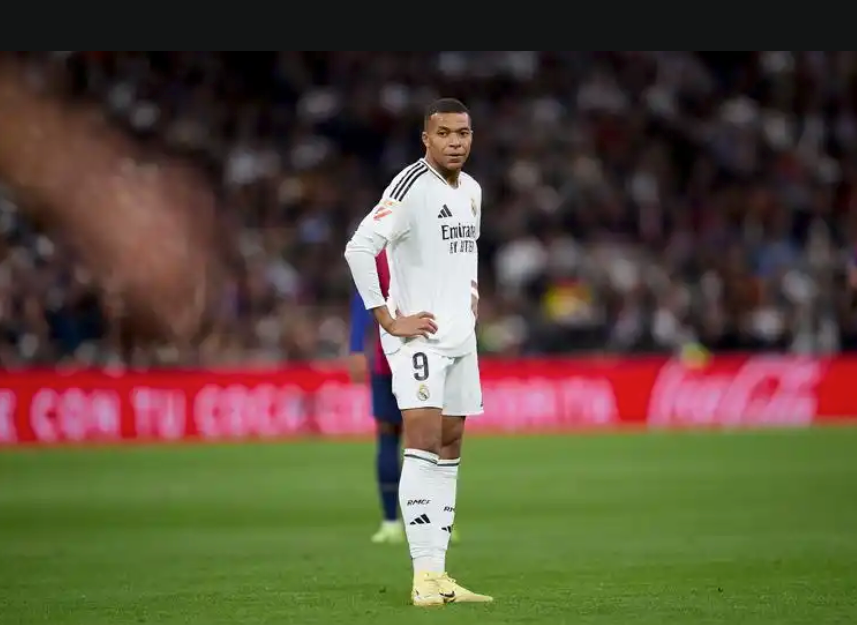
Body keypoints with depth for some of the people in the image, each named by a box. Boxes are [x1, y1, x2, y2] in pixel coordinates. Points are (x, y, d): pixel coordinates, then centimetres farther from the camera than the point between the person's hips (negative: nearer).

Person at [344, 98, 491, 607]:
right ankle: (425, 575, -20)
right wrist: (388, 319, -21)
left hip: (461, 336, 8)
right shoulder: (412, 187, -15)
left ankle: (439, 573, 13)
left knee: (450, 449, 8)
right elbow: (359, 247, -23)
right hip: (418, 334, -8)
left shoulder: (472, 190, 12)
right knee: (425, 442, -17)